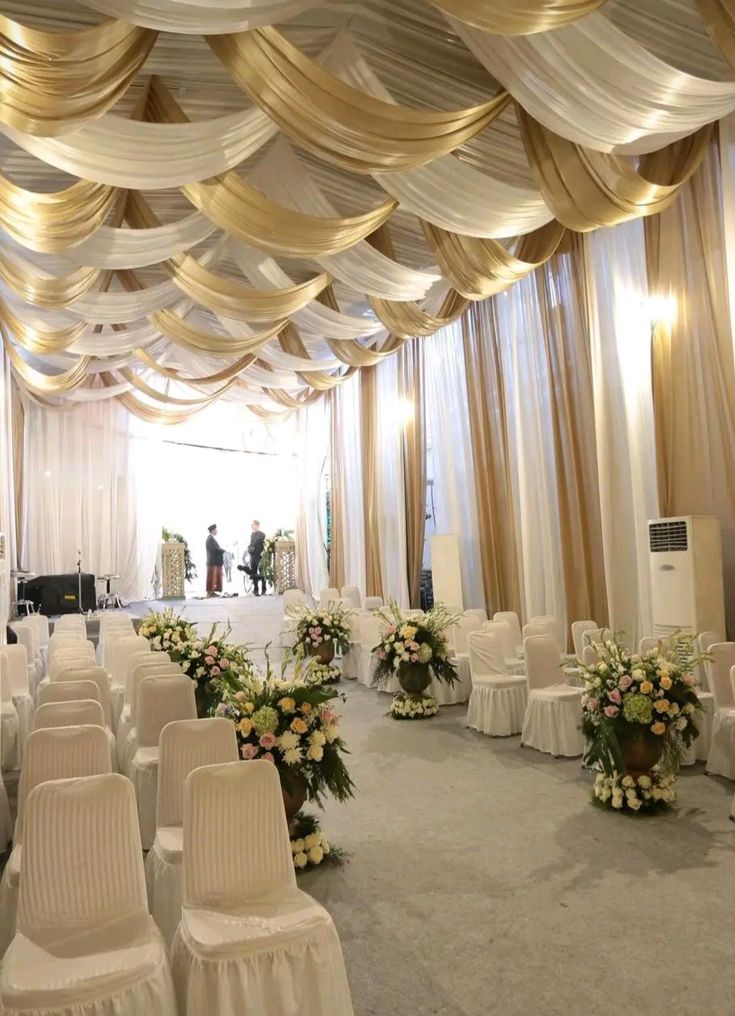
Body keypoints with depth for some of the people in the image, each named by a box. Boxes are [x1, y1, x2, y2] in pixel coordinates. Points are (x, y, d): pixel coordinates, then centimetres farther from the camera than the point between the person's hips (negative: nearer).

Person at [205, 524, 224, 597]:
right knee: (211, 577, -6)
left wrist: (221, 550, 1)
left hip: (215, 561, 10)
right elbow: (216, 549, -21)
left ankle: (212, 591, 13)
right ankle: (209, 592, -2)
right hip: (212, 561, -10)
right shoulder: (210, 539, -15)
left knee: (215, 577, 10)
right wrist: (223, 551, -6)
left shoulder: (212, 538, 18)